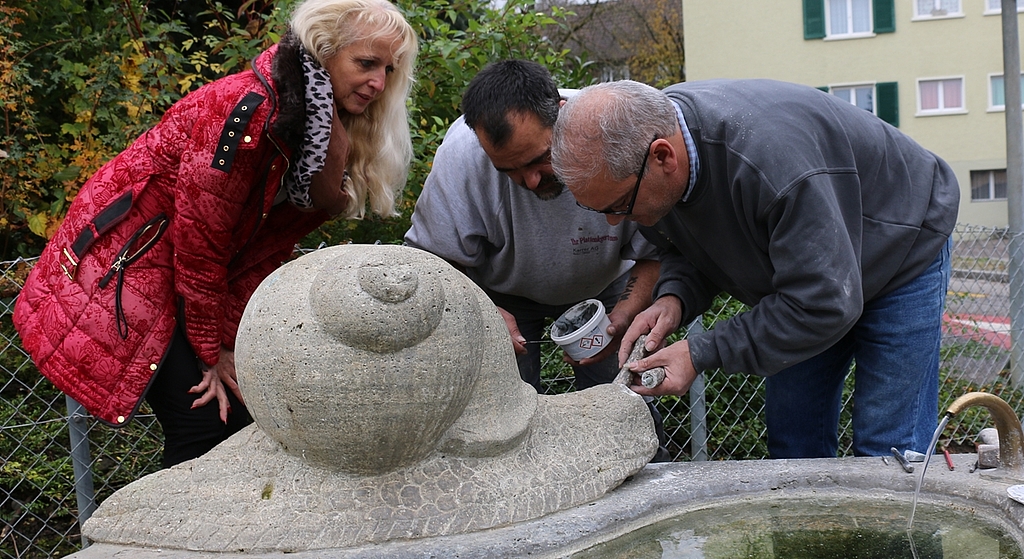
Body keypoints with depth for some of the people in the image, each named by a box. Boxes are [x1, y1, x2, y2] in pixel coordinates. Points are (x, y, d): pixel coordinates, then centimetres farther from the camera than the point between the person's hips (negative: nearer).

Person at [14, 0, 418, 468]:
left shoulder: (316, 121, 0)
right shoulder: (245, 111, -27)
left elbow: (268, 244, -1)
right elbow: (197, 240, -22)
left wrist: (230, 342, -9)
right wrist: (212, 352, -11)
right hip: (124, 266, -8)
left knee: (251, 417, 4)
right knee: (207, 427, -13)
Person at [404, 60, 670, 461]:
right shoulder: (461, 152, -30)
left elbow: (658, 252, -18)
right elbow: (437, 261, -20)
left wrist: (626, 313, -34)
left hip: (603, 285, 1)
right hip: (500, 292, 0)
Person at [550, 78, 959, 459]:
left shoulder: (772, 161, -43)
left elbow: (824, 303, -37)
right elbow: (689, 247, 1)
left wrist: (701, 354, -34)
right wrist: (674, 298, -21)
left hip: (900, 254, -7)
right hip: (805, 272, 7)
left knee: (888, 453, -9)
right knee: (792, 444, 7)